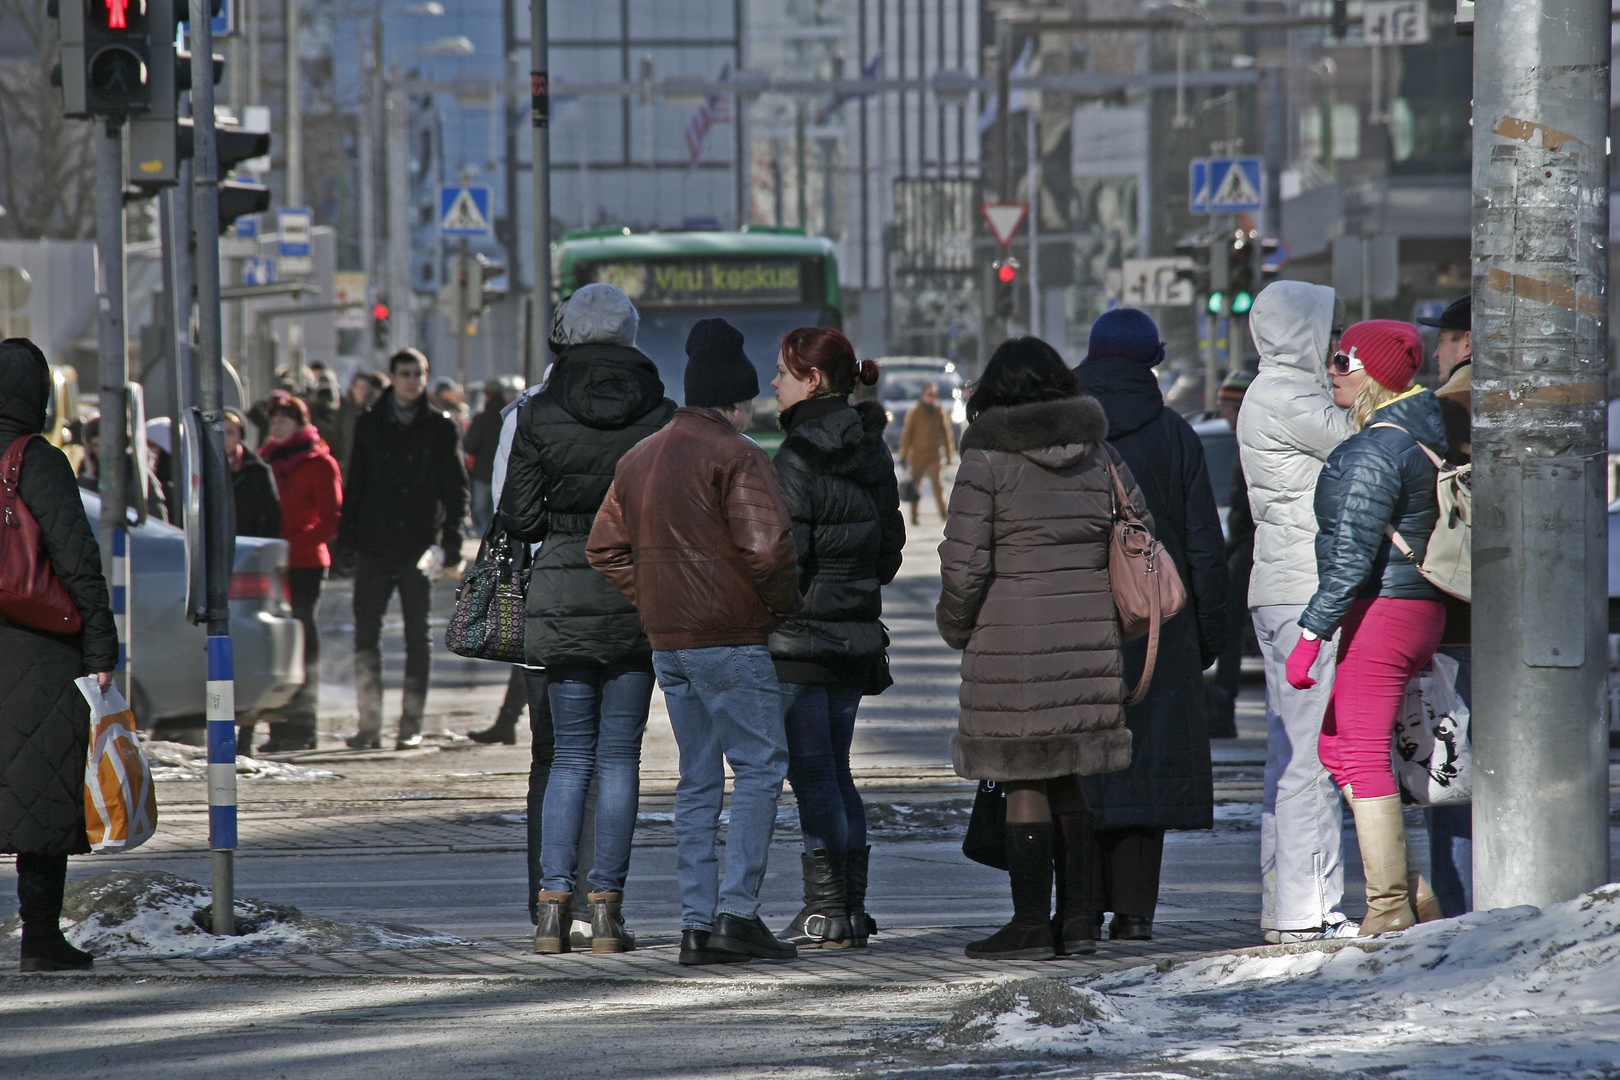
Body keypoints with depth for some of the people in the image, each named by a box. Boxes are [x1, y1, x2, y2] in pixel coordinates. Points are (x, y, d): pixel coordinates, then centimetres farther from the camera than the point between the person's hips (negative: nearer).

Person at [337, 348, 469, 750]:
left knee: (418, 638, 3)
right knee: (366, 635, -3)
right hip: (374, 547, 2)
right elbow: (355, 485, 12)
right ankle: (369, 724, 1)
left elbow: (456, 490, 3)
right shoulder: (370, 425, 10)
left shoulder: (440, 428, 4)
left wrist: (448, 543, -9)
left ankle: (412, 725, 7)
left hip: (418, 547, -2)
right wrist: (348, 537, 1)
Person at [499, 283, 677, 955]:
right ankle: (606, 906, 1)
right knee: (619, 754, 5)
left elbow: (517, 517, -3)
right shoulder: (661, 416, -4)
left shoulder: (539, 415, -4)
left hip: (563, 597, 0)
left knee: (570, 754, 9)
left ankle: (554, 903, 0)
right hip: (640, 597, 0)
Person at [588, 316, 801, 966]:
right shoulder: (737, 458, -11)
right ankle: (738, 910, -11)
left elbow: (606, 549, 17)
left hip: (667, 641, 8)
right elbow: (766, 546, -20)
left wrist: (652, 601, 14)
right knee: (760, 766, -2)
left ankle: (697, 924, 7)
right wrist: (783, 602, -4)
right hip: (729, 638, -8)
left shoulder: (639, 459, 15)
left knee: (697, 781, 11)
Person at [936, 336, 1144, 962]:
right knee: (1066, 779, 14)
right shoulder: (1099, 453, 8)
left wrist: (956, 627, 5)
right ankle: (1079, 918, 13)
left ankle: (1030, 924, 2)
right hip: (1089, 638, 5)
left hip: (1014, 635, -5)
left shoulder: (987, 459, -7)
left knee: (1024, 782, 1)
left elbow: (964, 562, -11)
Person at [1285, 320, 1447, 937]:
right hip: (1419, 609, 10)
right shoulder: (1424, 439, 14)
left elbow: (1352, 556, -20)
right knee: (1337, 748, 15)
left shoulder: (1372, 452, -16)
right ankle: (1413, 896, 13)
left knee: (1361, 757, -5)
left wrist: (1310, 635, -20)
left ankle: (1390, 914, -5)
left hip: (1379, 610, -10)